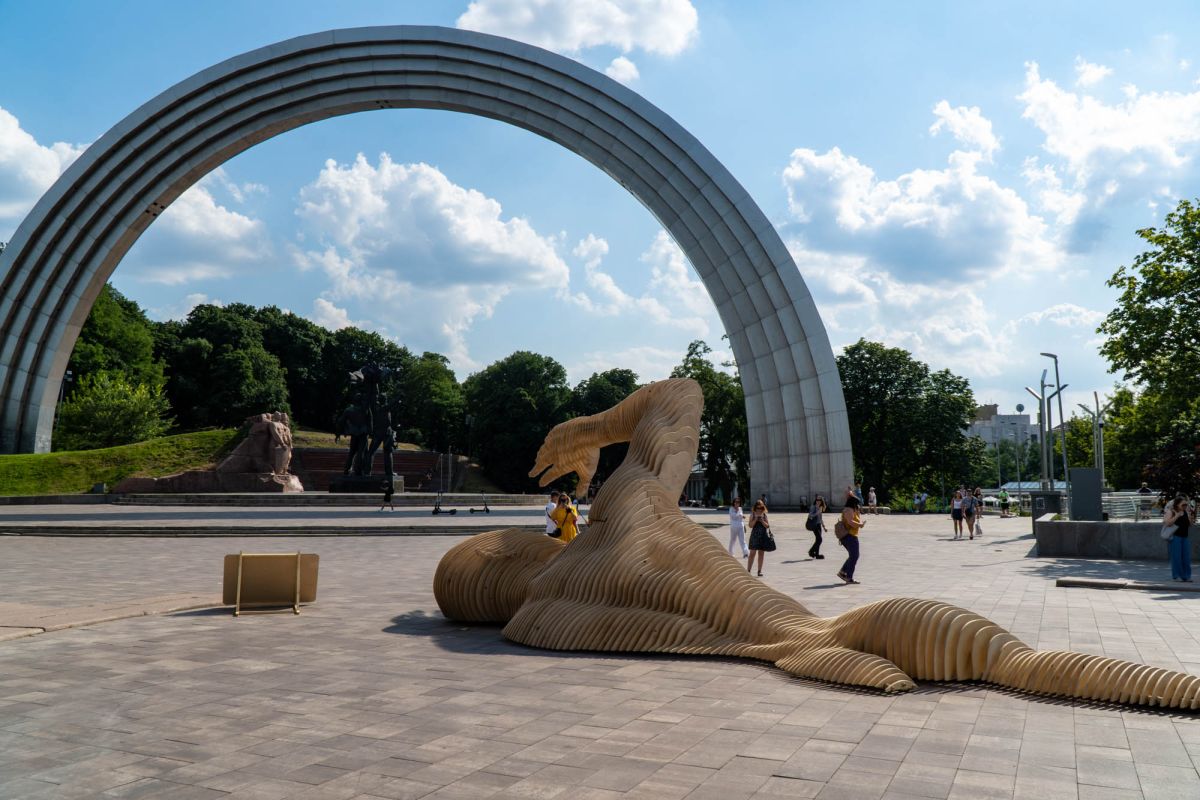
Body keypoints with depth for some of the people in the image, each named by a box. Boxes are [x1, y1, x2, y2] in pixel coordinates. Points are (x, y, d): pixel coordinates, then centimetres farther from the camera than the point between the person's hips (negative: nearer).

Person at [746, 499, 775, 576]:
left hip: (763, 536, 2)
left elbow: (767, 526, 1)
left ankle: (759, 571, 12)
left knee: (761, 553, 6)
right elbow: (750, 525, -7)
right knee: (752, 553, -6)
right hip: (755, 536, -2)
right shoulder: (753, 515, 0)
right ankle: (748, 570, -2)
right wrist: (756, 519, -17)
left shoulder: (764, 515, 5)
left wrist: (762, 521, -13)